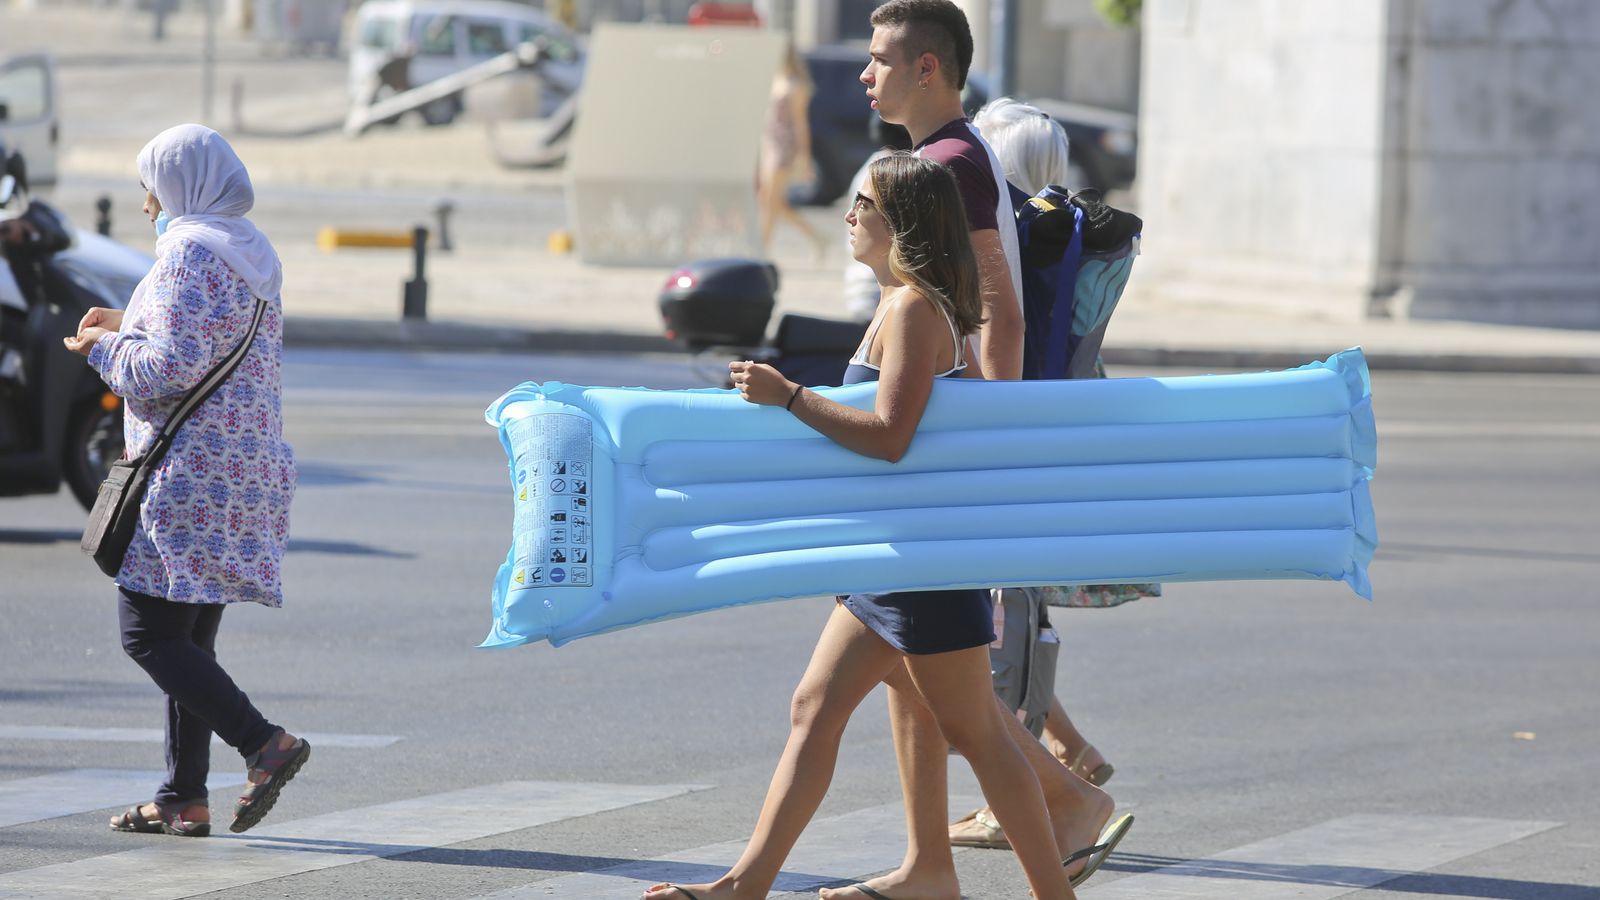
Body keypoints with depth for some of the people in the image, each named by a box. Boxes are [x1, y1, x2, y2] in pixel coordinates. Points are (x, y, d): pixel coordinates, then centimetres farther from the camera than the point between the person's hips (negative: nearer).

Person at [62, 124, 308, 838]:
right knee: (189, 637, 11)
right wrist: (130, 326, 23)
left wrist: (106, 347, -3)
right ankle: (184, 799, 10)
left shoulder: (190, 251, -13)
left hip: (188, 471, -10)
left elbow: (172, 368, -20)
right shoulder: (253, 254, 16)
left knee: (148, 632, -7)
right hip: (250, 468, 10)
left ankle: (263, 743, -16)